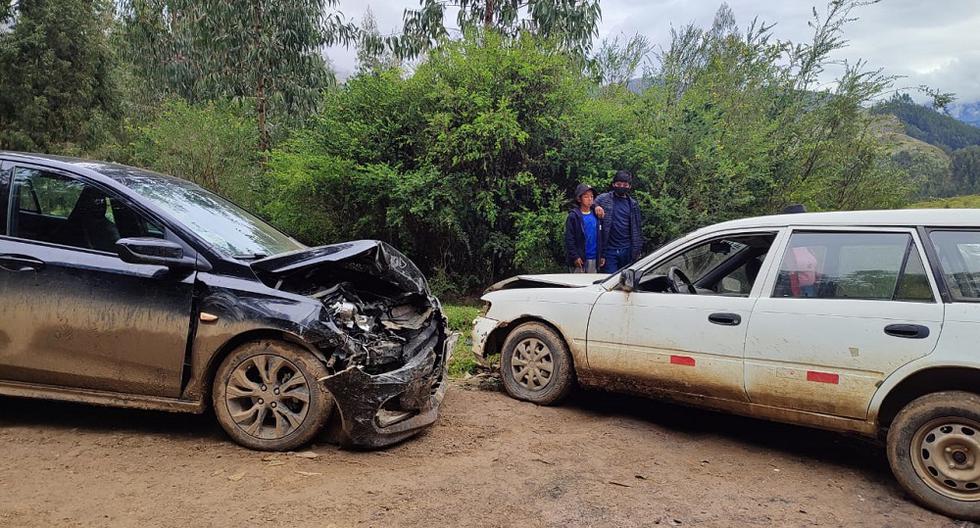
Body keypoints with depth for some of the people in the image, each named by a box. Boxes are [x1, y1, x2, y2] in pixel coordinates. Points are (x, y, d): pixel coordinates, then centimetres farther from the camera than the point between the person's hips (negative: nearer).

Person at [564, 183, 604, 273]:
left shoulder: (596, 216, 10)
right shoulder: (573, 216, -6)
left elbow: (601, 238, 14)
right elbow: (569, 239, -9)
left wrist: (601, 256, 10)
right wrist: (575, 256, -14)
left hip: (594, 259, 5)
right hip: (579, 259, -5)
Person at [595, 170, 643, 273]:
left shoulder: (633, 204, 11)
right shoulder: (604, 199, 3)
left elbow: (637, 229, 13)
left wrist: (638, 250, 9)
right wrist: (596, 207, -16)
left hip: (627, 250, 3)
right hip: (609, 249, -2)